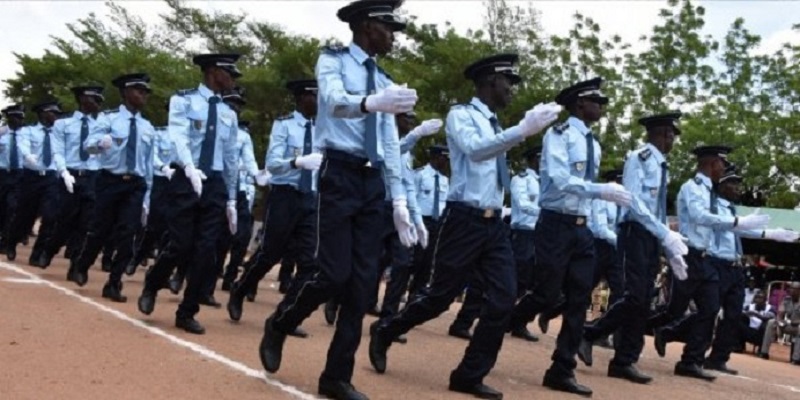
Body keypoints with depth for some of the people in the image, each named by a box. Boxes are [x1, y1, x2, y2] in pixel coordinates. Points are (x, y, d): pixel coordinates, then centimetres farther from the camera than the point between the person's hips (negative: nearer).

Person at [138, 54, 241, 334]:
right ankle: (151, 286, 25)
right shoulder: (183, 101, -1)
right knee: (180, 246, -6)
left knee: (205, 252, 1)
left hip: (216, 185, 4)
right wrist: (190, 168, -36)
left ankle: (187, 313, 13)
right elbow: (178, 137, -18)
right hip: (187, 181, -4)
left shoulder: (229, 114, 13)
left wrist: (231, 200, 15)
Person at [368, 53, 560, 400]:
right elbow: (474, 150, -27)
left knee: (503, 298, -3)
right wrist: (524, 130, -34)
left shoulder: (496, 125, 17)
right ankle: (384, 332, 25)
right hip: (465, 220, -7)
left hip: (494, 223, 7)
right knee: (440, 296, 0)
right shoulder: (461, 115, -6)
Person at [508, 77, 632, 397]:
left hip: (582, 229, 8)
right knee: (547, 295, -8)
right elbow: (560, 179, -21)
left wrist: (596, 225, 11)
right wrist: (602, 191, -28)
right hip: (556, 226, -7)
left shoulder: (593, 145, 15)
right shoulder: (559, 135, -8)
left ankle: (562, 371, 9)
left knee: (579, 301, 3)